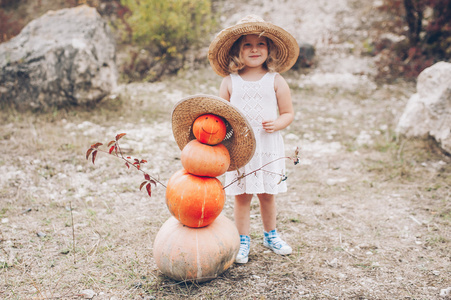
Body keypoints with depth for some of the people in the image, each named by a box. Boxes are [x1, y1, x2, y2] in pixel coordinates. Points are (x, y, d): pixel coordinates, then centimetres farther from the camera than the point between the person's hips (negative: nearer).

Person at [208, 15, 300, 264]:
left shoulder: (276, 80, 1)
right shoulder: (229, 81, 3)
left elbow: (288, 113, 4)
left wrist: (276, 124, -16)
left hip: (268, 147, 0)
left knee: (267, 194, 11)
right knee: (242, 196, 3)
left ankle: (270, 236, 33)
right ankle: (243, 242, 19)